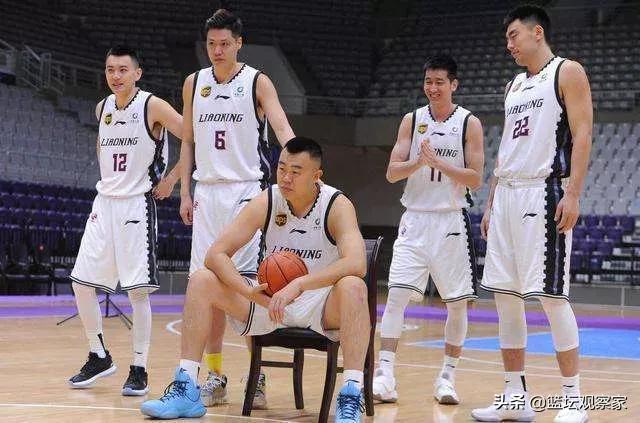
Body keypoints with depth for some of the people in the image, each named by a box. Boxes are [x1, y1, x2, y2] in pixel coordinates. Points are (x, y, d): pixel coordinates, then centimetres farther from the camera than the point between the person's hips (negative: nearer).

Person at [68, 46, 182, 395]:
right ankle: (99, 357, 19)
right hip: (103, 204, 7)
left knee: (138, 291, -6)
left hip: (137, 205, -6)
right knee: (81, 283, 4)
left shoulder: (153, 107, -10)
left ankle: (139, 369, 3)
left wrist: (172, 178, -10)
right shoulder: (102, 108, 10)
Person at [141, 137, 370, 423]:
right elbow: (216, 254, -13)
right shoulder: (266, 202, -7)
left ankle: (351, 398, -37)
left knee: (353, 287, -37)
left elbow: (356, 264, -33)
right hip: (270, 298, 4)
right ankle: (186, 390, -13)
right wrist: (249, 293, -29)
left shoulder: (337, 205, -16)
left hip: (322, 305, -3)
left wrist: (298, 284, -42)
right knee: (201, 281, -13)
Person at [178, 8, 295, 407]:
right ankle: (215, 376, 12)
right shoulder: (194, 83, 10)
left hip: (246, 190, -4)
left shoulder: (257, 82, -2)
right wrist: (185, 192, 8)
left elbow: (282, 127, -15)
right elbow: (188, 141, 15)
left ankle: (257, 377, -1)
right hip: (207, 192, 4)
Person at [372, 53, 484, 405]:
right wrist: (418, 162, -18)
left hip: (451, 221, -1)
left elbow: (475, 180, -6)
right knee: (397, 294, -10)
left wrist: (438, 162, -17)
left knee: (457, 302, 3)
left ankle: (447, 377, 15)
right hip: (415, 218, 1)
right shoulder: (412, 120, 6)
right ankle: (384, 376, -11)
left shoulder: (469, 123, -1)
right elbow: (392, 172, 1)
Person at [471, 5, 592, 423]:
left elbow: (582, 134, -10)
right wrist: (492, 201, 16)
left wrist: (573, 194, -19)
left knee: (551, 295, -10)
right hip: (507, 195, 8)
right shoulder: (515, 85, 21)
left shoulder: (567, 72, -2)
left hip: (544, 193, -8)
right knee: (505, 297, 6)